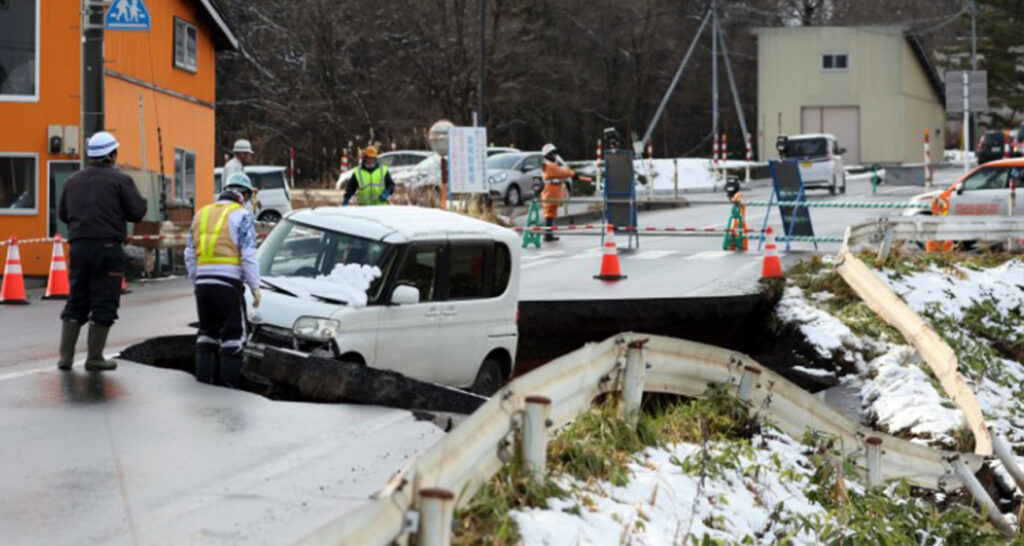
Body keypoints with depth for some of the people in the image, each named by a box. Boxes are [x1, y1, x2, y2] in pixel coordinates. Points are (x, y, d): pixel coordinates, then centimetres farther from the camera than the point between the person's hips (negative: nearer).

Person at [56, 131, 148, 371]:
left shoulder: (74, 181, 12)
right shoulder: (119, 180, -5)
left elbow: (62, 213, 15)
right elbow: (137, 212, -8)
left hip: (78, 247, 5)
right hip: (107, 247, -5)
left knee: (76, 301, 13)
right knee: (104, 304, 1)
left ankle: (65, 355, 9)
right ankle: (94, 358, 2)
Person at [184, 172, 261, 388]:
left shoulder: (201, 214, 17)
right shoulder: (242, 216, -2)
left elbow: (190, 255, 18)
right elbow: (248, 255, -9)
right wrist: (255, 287, -5)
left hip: (203, 280, 6)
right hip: (228, 281, -6)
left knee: (207, 330, 16)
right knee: (234, 333, 0)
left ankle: (203, 378, 15)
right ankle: (230, 381, -3)